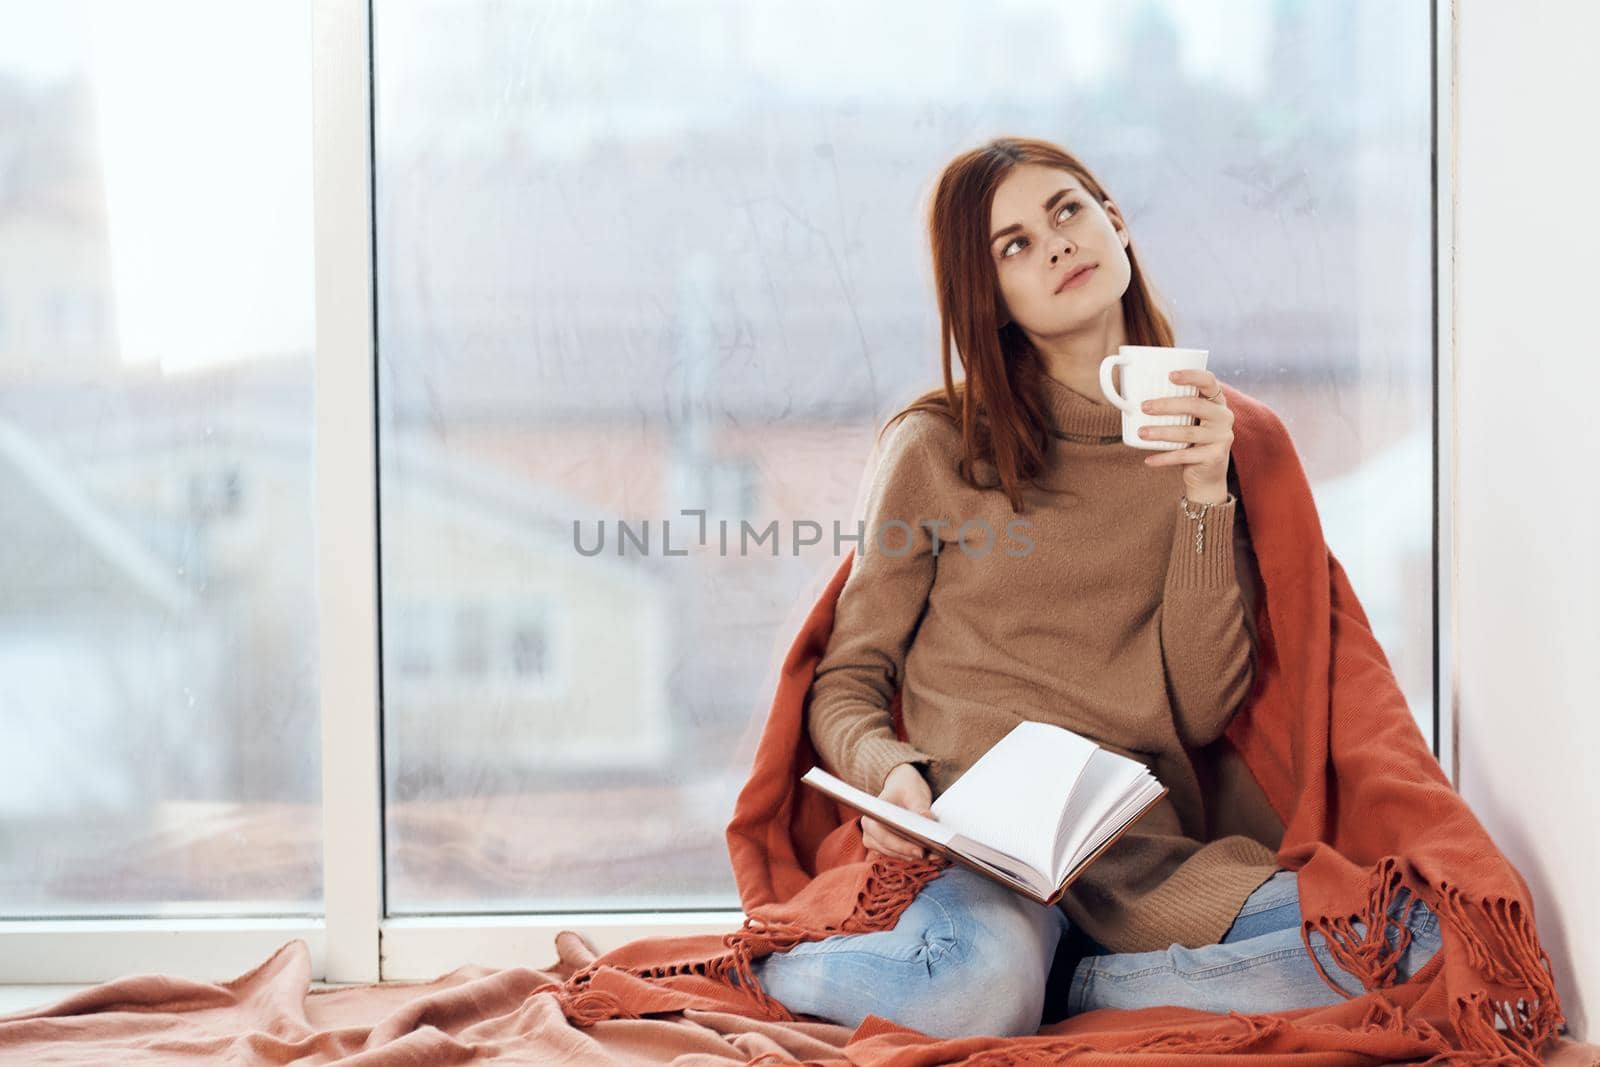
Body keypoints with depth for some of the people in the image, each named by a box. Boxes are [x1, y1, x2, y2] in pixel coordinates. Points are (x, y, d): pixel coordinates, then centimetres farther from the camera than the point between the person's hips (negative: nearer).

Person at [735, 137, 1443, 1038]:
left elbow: (1203, 711, 5)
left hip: (1152, 846, 3)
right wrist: (889, 770, -12)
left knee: (1402, 937, -26)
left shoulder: (1210, 439, 14)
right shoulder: (941, 446, 7)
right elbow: (847, 684, 10)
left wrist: (1206, 495, -4)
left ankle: (1071, 987, -13)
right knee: (978, 994, -39)